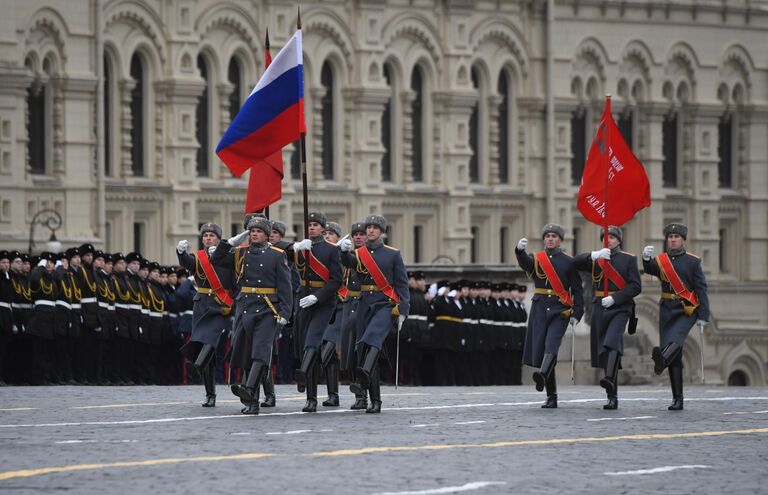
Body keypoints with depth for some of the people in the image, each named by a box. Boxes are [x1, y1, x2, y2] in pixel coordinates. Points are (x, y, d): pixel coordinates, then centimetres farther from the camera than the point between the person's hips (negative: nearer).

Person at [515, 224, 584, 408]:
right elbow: (524, 262, -15)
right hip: (540, 308, 3)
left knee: (551, 344, -24)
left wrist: (576, 314, -6)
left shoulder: (568, 262, 7)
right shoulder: (536, 259, 9)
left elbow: (577, 289, 5)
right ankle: (552, 397, 8)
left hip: (560, 310, -3)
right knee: (539, 349, 0)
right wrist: (520, 249, -39)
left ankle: (542, 375, -49)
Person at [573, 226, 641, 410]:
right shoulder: (595, 259, 15)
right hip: (600, 309, 4)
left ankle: (610, 379, -47)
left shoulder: (629, 259, 6)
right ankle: (613, 397, 6)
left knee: (613, 340, -28)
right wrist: (594, 255, -17)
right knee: (603, 350, 2)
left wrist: (614, 298, -15)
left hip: (620, 308, -4)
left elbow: (635, 286, -3)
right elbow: (576, 262, 0)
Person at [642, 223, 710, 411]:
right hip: (667, 310, 3)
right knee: (674, 357, 2)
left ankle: (662, 359, -61)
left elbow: (701, 289, 0)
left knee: (675, 338, -31)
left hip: (687, 310, -3)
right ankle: (677, 399, 4)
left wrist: (703, 315, -7)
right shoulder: (661, 260, 10)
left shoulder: (693, 261, 3)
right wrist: (646, 259, -35)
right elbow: (650, 269, -12)